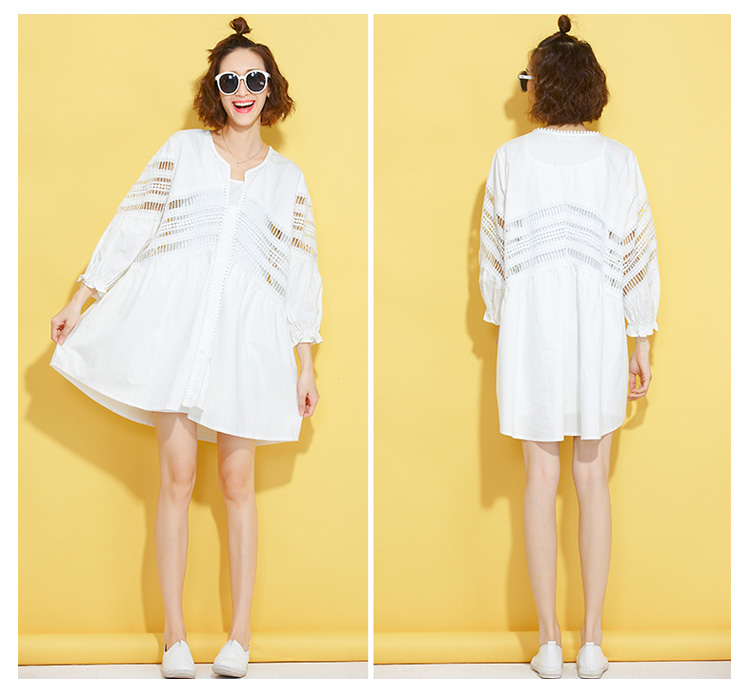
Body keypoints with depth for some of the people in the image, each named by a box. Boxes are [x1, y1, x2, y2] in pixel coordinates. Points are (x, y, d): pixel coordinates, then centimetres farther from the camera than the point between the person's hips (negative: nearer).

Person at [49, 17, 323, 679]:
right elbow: (132, 225, 11)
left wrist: (306, 365, 11)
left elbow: (302, 273, 15)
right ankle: (174, 632, 3)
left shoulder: (288, 177, 16)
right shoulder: (183, 149, 13)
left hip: (247, 329, 1)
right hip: (175, 317, -1)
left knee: (238, 481, -1)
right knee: (178, 475, -4)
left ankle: (241, 632, 5)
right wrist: (80, 299, 6)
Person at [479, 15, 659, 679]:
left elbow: (493, 255, 2)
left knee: (541, 483, 6)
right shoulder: (618, 160, -2)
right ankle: (592, 639, 10)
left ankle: (549, 641, 9)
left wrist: (501, 321, 17)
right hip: (599, 333, 1)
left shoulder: (511, 158, -4)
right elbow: (639, 257, -1)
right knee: (594, 483, 8)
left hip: (530, 332, 0)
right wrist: (642, 347, 7)